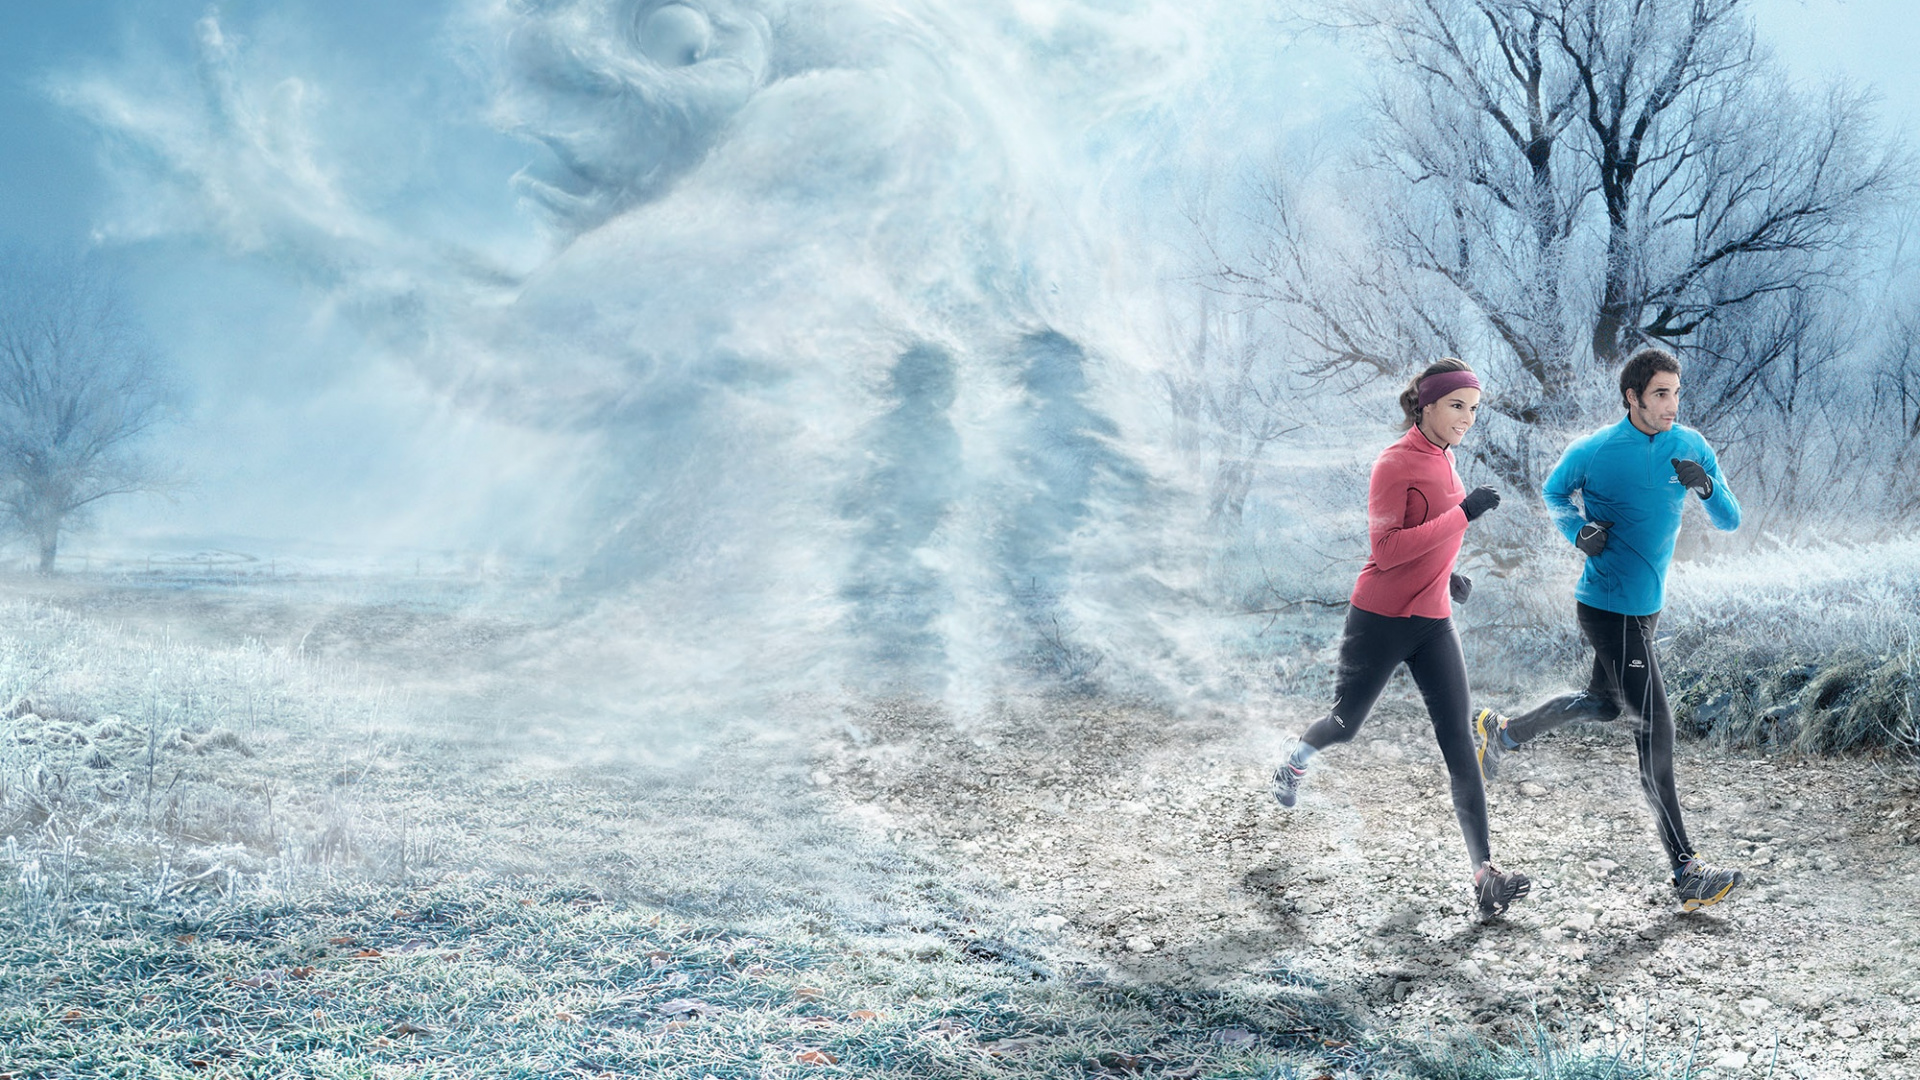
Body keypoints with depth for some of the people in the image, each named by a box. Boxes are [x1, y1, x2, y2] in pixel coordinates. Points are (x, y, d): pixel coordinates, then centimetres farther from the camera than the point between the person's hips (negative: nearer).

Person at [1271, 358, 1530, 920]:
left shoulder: (1442, 458, 9)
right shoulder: (1395, 463, -15)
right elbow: (1385, 549, -25)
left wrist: (1446, 573, 16)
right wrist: (1462, 514, -28)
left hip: (1432, 622, 6)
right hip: (1381, 620, -6)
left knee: (1459, 740, -5)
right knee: (1346, 724, 12)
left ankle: (1485, 871, -9)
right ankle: (1295, 760, 48)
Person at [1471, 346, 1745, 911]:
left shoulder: (1691, 446, -1)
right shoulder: (1593, 452, -14)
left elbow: (1730, 522, 1)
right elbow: (1555, 493, 6)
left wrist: (1707, 487, -20)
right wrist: (1578, 531, -13)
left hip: (1647, 604, 7)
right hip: (1609, 607, -7)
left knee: (1604, 703, 24)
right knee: (1655, 728, -8)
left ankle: (1500, 732, 42)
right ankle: (1686, 872, -3)